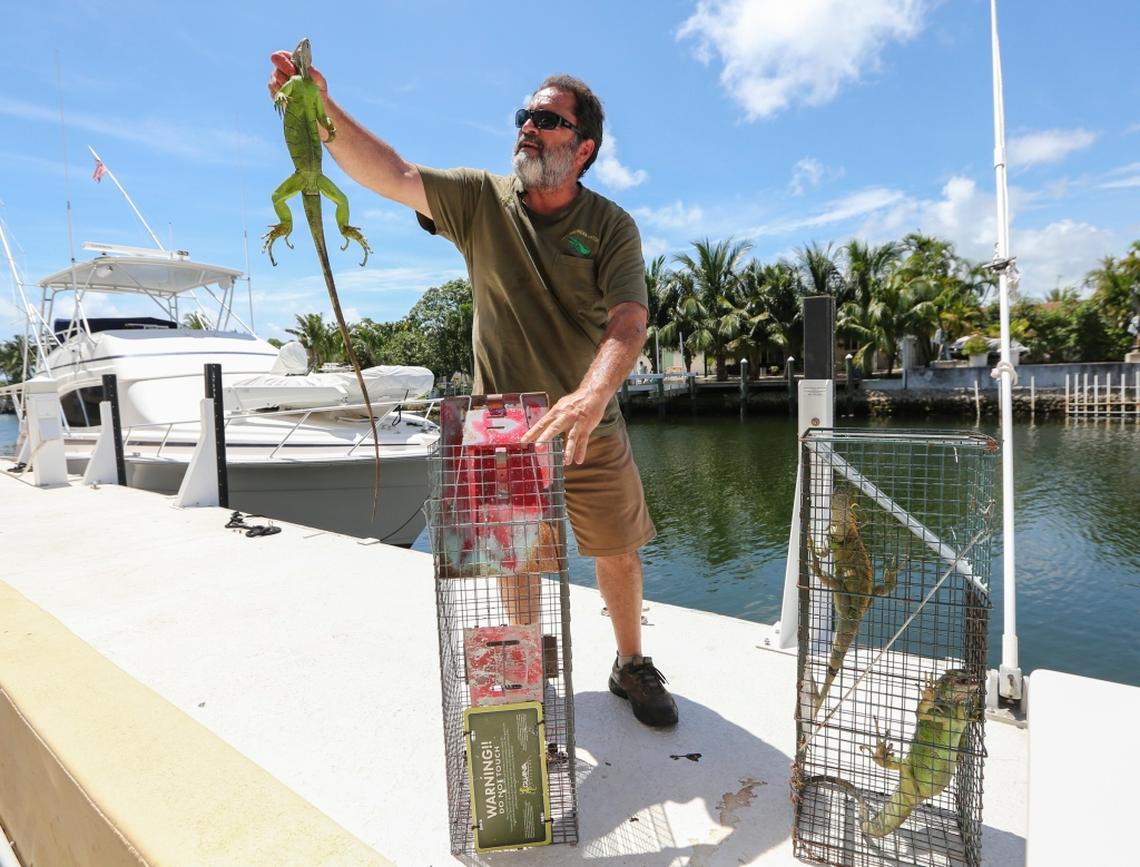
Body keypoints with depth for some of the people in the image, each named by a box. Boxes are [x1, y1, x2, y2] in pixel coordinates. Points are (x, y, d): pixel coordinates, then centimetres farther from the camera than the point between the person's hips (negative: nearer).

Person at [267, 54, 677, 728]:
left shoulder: (612, 227, -7)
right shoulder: (482, 200, -3)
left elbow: (629, 324, -22)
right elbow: (391, 174, -16)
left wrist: (590, 398, -40)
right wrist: (322, 110, -33)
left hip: (593, 431, 0)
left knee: (619, 556, 11)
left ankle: (632, 667, 37)